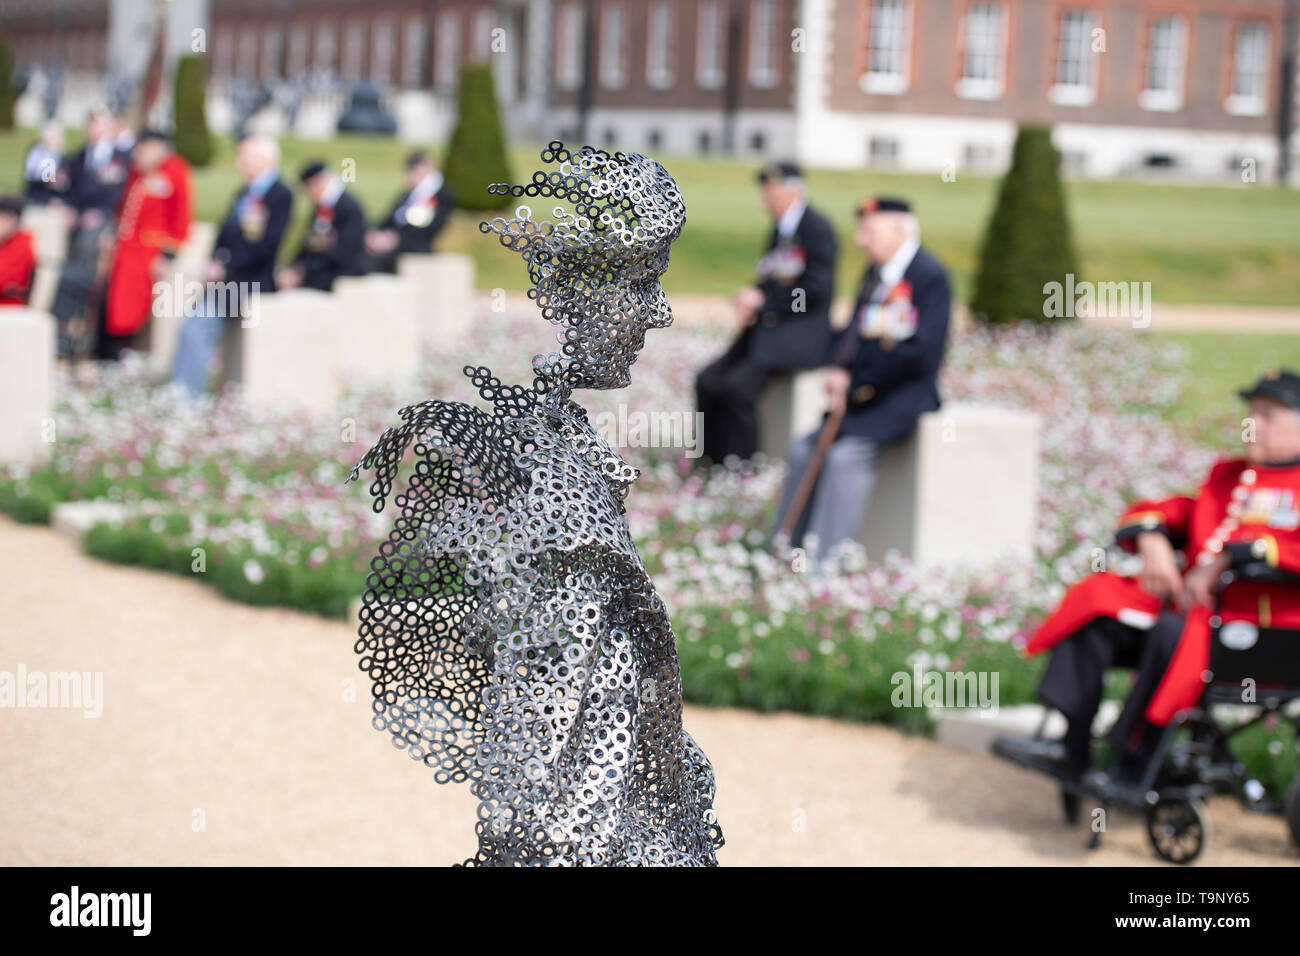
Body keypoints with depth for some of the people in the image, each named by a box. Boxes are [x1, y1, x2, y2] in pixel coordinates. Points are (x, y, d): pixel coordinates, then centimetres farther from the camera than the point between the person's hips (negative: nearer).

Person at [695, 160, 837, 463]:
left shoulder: (817, 228, -9)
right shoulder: (780, 228, 17)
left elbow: (817, 289, -15)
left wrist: (764, 300, -10)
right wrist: (750, 296, -1)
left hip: (801, 333, -9)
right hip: (766, 328, 9)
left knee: (738, 385, -27)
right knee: (707, 381, -8)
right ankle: (711, 464, -5)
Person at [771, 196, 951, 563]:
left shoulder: (931, 276, -12)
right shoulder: (874, 273, 15)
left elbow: (921, 352, -19)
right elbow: (852, 333, 20)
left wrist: (856, 384, -14)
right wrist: (838, 369, -2)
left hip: (908, 396, -9)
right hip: (864, 396, 9)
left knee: (848, 453, -27)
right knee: (804, 449, -2)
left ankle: (823, 561, -26)